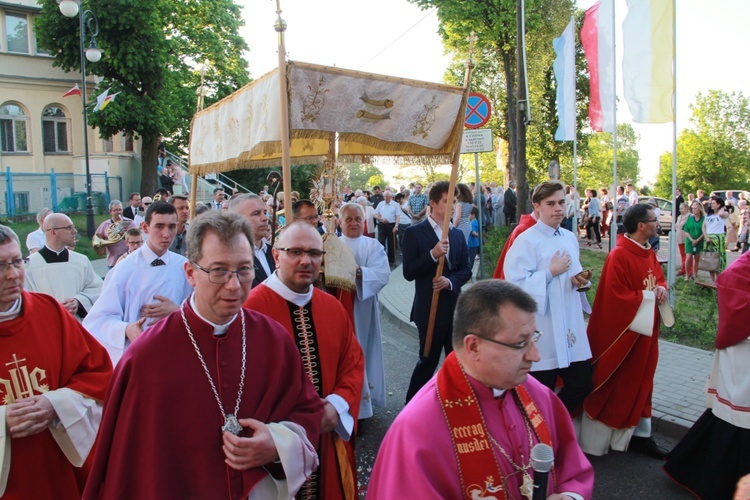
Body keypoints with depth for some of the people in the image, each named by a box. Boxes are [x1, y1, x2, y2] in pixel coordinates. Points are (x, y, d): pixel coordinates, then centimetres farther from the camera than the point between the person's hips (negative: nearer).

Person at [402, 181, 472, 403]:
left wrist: (450, 281, -13)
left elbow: (466, 269, 8)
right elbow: (408, 272, -13)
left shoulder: (457, 234, 11)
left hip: (455, 307, 5)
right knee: (428, 361, 5)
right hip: (430, 309, -5)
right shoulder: (414, 233, -7)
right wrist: (433, 254, -27)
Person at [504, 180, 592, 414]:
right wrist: (551, 272, -18)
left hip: (571, 328, 7)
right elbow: (516, 285, -20)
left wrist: (579, 281, 1)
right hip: (543, 332, -7)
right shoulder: (526, 241, -13)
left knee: (582, 385, 11)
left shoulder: (570, 238, 11)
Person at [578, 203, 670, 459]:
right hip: (620, 333, -8)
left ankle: (639, 435, 30)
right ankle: (595, 440, 18)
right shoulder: (618, 257, -22)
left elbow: (659, 278, 18)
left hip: (644, 332, 9)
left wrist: (662, 289, -4)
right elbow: (617, 297, -24)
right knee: (611, 386, 4)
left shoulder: (649, 253, 6)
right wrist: (648, 295, -16)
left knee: (640, 383, 17)